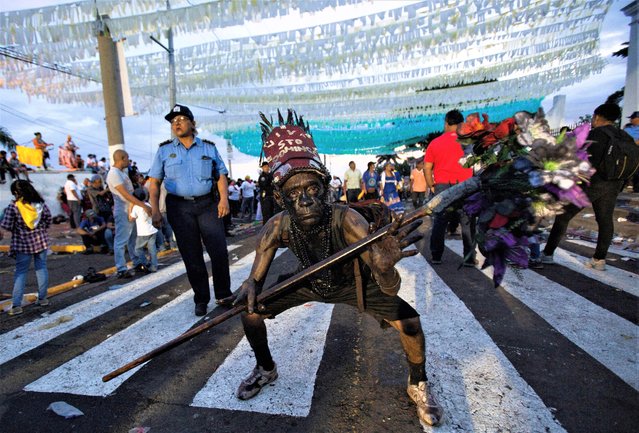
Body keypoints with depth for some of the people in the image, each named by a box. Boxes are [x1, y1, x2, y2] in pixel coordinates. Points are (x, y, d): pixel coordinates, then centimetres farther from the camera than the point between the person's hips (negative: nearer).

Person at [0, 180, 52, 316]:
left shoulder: (13, 206, -12)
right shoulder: (40, 203, -3)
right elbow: (48, 217, 7)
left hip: (23, 243, -2)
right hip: (41, 240, 3)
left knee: (21, 271, 5)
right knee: (41, 268, 12)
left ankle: (16, 305, 4)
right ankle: (42, 298, 18)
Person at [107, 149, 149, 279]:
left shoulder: (122, 172, 14)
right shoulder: (114, 174, -15)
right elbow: (125, 194, -22)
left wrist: (142, 205, 16)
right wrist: (144, 206, -24)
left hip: (131, 211, 10)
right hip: (123, 212, -10)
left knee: (133, 238, 16)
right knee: (121, 241, -5)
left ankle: (138, 263, 26)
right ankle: (121, 270, -1)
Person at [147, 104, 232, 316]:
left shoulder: (209, 147, 9)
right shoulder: (164, 150, 8)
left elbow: (221, 176, 6)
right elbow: (154, 183, 6)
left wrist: (223, 199, -10)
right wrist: (155, 211, -5)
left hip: (208, 204, 0)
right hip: (179, 207, 0)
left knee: (219, 251, -4)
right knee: (192, 257, 4)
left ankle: (223, 295, 13)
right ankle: (201, 300, 17)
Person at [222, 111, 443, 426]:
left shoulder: (347, 220, -39)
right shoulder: (277, 228, -30)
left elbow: (389, 289, -41)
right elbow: (256, 277, -19)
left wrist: (385, 268, -64)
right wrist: (249, 288, -43)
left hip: (352, 283, -2)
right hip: (308, 282, 3)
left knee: (409, 321, -17)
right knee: (250, 313, -5)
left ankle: (418, 385, 17)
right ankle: (266, 369, 28)